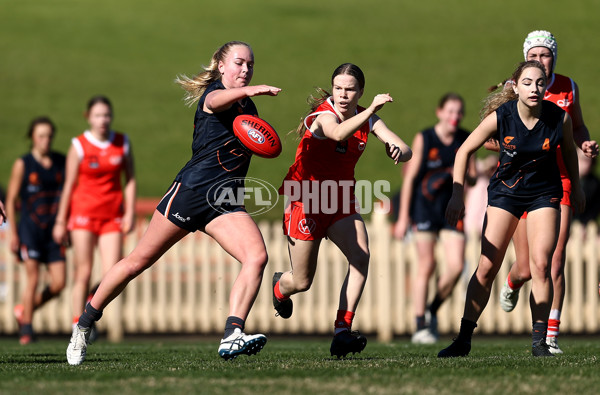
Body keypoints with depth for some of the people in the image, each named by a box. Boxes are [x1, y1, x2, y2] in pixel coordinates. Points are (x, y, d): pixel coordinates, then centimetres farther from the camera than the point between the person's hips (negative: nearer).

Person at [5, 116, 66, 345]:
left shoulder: (62, 163, 8)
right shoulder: (22, 164, -1)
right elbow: (11, 200, -1)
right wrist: (13, 233, -6)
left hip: (54, 229, 4)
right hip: (30, 227, -4)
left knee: (59, 283, -2)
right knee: (33, 278, -10)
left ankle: (24, 310, 21)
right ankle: (26, 329, 3)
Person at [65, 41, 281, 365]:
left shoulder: (248, 107, 18)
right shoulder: (213, 91, -5)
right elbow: (217, 101, -33)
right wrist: (251, 90, -53)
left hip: (225, 203, 6)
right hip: (191, 190, -6)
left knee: (257, 256, -20)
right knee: (138, 262, 1)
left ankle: (232, 337, -30)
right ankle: (84, 325, 18)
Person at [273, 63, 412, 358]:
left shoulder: (365, 119, 0)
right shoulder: (323, 115, -19)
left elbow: (405, 150, -10)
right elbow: (338, 133, -44)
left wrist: (399, 151, -34)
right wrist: (371, 110, -57)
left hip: (341, 201, 5)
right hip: (306, 199, -5)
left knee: (361, 258, -21)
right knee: (302, 283, 1)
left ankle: (342, 332, -21)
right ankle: (280, 286, 40)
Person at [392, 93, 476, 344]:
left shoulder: (465, 140, 4)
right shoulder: (424, 139, -6)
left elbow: (473, 178, 9)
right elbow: (409, 177, -4)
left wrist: (468, 176, -18)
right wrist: (403, 217, -7)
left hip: (451, 209, 3)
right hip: (424, 207, -3)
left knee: (456, 266, -7)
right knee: (427, 265, -6)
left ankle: (433, 311, 17)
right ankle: (420, 327, 1)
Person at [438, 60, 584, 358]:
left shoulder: (560, 118, -15)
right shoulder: (500, 117, -19)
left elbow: (568, 150, 7)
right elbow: (465, 151, -7)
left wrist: (576, 187, 18)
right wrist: (457, 195, -12)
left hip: (544, 193, 0)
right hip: (504, 192, 0)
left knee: (541, 266, -12)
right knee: (487, 266, -5)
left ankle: (539, 341, -1)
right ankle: (463, 339, 4)